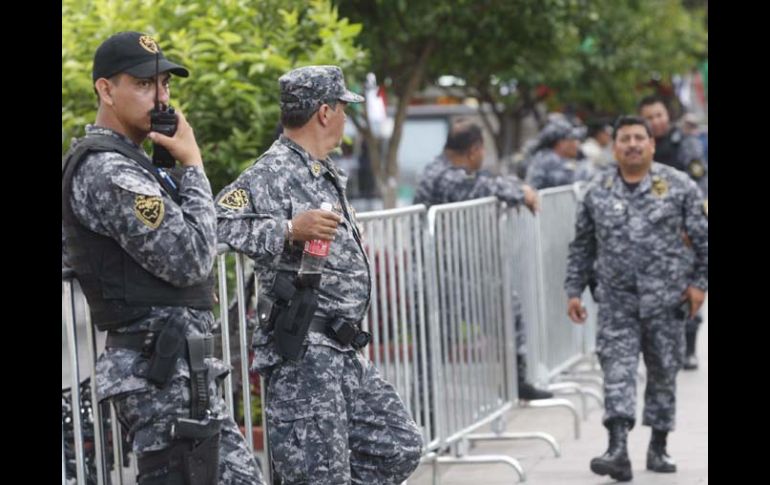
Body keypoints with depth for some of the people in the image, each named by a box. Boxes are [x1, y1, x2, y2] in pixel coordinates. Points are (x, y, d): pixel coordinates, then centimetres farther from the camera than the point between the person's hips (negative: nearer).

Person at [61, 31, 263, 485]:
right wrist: (193, 165, -10)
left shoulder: (128, 163, 19)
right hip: (164, 369, -10)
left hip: (182, 366, 11)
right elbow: (190, 259, -18)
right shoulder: (108, 172, -15)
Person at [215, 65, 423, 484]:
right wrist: (289, 230, -31)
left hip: (343, 352, 10)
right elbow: (216, 225, -26)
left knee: (398, 448, 13)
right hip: (301, 353, -10)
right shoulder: (271, 175, -13)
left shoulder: (326, 175, 17)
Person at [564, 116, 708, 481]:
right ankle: (618, 450, -18)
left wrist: (699, 282, -1)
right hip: (617, 301, 1)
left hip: (665, 300, 0)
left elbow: (703, 238, 4)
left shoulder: (679, 186, -1)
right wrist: (574, 290, 9)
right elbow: (581, 246, 12)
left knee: (663, 373, 8)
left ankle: (658, 446, 22)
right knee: (618, 372, -10)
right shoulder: (597, 191, 5)